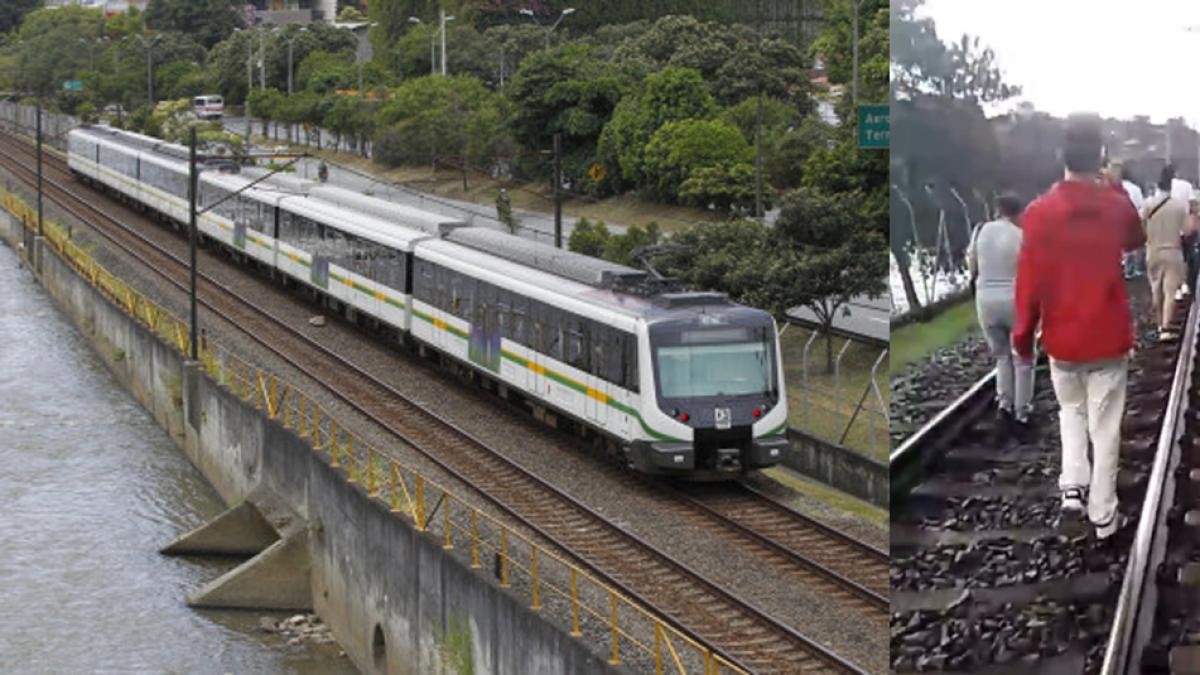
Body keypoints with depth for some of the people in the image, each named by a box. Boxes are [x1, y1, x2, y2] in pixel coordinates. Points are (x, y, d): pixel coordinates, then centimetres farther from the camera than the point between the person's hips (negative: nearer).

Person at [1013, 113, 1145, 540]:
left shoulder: (1039, 212, -12)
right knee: (1105, 426, 8)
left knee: (1072, 412, 24)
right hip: (1109, 338, 0)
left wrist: (1023, 335, 2)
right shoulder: (1117, 206, -7)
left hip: (1061, 340, 0)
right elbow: (1136, 240, 17)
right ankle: (1103, 515, 13)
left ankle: (1073, 486, 9)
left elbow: (1029, 281, -9)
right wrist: (1118, 192, 19)